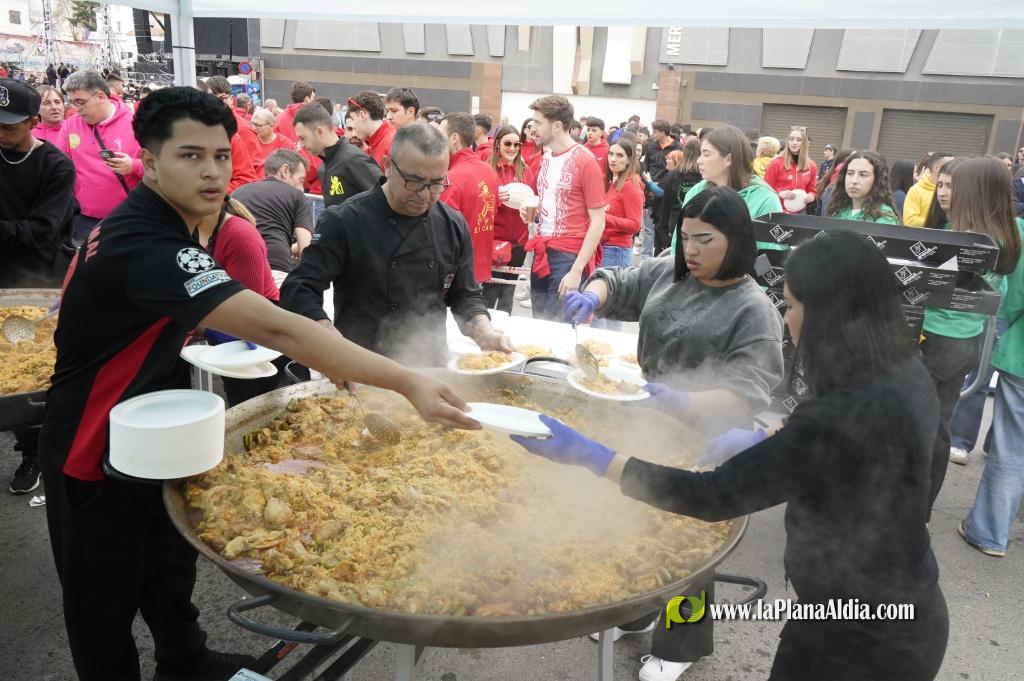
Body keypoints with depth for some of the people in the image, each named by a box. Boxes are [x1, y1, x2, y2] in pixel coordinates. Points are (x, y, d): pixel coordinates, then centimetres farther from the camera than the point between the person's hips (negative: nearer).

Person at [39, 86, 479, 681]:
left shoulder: (155, 226, -1)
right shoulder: (144, 247, -33)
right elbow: (275, 327, -44)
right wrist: (408, 382, -47)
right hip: (96, 459, -9)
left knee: (172, 573, 24)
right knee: (107, 605, 12)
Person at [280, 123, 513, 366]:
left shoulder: (453, 226, 4)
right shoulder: (343, 222, -11)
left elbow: (465, 296, 12)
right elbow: (299, 291, -13)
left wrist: (485, 333, -7)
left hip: (431, 371, 5)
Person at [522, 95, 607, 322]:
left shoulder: (585, 161, -13)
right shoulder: (546, 159, 10)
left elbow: (598, 223, -13)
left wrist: (577, 270, -17)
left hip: (569, 257, -8)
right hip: (541, 253, 8)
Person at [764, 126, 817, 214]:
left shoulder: (811, 166, 7)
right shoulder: (776, 163, -4)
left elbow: (812, 190, 17)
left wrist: (811, 196, -4)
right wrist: (780, 194, -17)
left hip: (800, 212, 4)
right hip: (778, 211, -3)